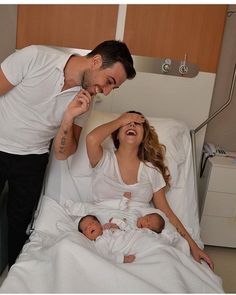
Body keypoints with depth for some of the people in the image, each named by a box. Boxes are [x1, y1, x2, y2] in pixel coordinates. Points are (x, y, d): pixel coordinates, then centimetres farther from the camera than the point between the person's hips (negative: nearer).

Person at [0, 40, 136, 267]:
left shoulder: (85, 101, -8)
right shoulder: (34, 57, -20)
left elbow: (62, 153, -9)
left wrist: (69, 117, -25)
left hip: (31, 161, 3)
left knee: (20, 222, 12)